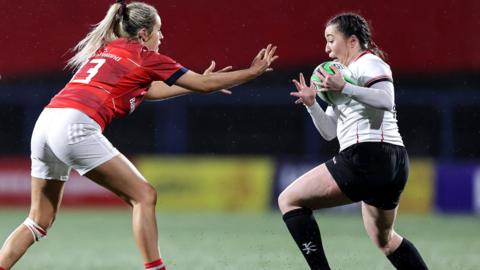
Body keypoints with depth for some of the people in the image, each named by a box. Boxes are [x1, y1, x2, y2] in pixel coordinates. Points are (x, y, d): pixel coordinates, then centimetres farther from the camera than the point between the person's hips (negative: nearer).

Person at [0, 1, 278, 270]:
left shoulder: (104, 50, 27)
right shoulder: (145, 57, 6)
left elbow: (149, 90, 40)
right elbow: (205, 85, 11)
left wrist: (201, 81, 46)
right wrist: (253, 71, 22)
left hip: (45, 123, 8)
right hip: (75, 128, -8)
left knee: (39, 222, 14)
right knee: (144, 195, 0)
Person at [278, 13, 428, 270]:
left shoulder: (368, 63, -2)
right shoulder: (348, 73, 26)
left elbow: (386, 100, -23)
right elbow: (329, 131, 21)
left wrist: (343, 88, -28)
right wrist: (311, 104, 6)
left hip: (368, 156, -10)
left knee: (289, 200, -6)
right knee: (383, 237, 27)